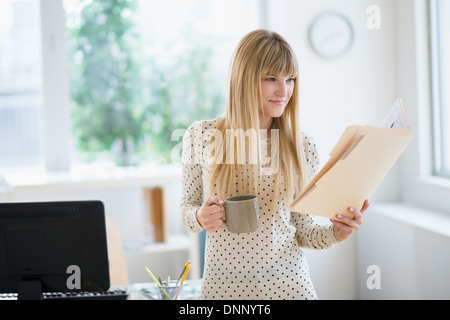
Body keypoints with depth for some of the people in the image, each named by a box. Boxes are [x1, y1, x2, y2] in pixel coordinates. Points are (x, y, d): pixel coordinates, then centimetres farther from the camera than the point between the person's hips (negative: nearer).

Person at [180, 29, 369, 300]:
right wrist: (199, 217, -16)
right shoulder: (202, 136, -6)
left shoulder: (303, 146, -3)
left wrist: (335, 233, -16)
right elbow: (187, 206, 5)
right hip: (223, 284, 0)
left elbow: (303, 231, 3)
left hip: (288, 283, 1)